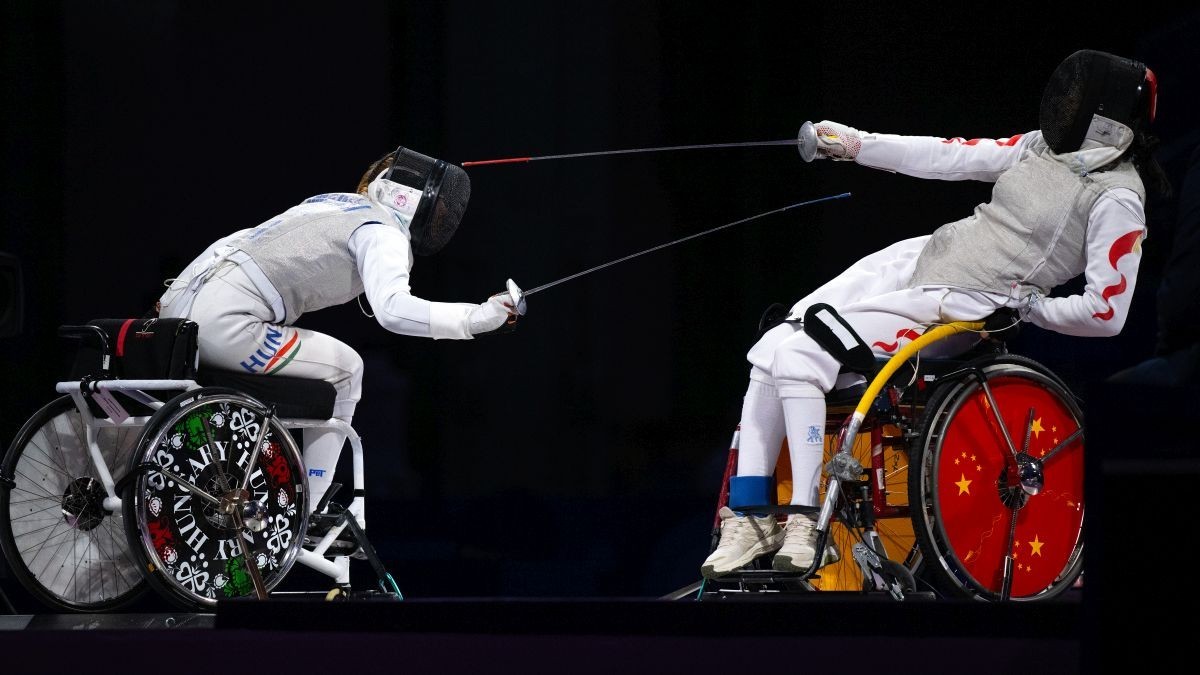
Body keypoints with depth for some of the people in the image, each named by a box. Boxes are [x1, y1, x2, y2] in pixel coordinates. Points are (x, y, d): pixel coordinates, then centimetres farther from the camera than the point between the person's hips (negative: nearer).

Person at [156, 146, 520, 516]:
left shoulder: (336, 202, 25)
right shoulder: (385, 232, -2)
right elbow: (393, 310, -21)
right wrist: (478, 318, -18)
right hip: (223, 326, -9)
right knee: (344, 370, 9)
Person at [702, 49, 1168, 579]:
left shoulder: (1117, 201, -13)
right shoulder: (1047, 146, 10)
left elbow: (1106, 313, -15)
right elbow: (952, 157, 11)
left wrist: (1023, 305, -10)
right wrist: (854, 144, 5)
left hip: (958, 310, -8)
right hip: (917, 258, 8)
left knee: (799, 359, -24)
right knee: (770, 353, -7)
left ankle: (807, 528, -19)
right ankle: (748, 521, -4)